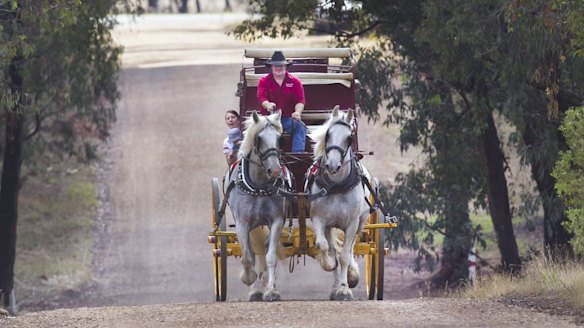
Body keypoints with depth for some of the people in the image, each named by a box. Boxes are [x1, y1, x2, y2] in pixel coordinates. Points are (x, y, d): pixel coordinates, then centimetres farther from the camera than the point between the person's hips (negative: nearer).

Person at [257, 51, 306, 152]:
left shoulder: (294, 82, 9)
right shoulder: (264, 81, 7)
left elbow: (300, 100, 0)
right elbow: (261, 97, -8)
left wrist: (297, 112, -23)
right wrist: (268, 105, -32)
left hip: (288, 118, 1)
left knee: (300, 126, -29)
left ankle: (298, 152, -36)